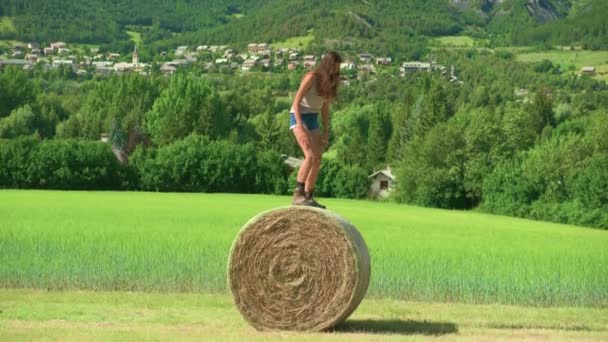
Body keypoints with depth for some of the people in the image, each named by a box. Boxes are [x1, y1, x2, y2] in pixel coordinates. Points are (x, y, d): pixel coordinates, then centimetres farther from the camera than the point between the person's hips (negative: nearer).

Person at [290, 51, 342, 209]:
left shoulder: (330, 83, 8)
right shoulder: (312, 77, -14)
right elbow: (296, 103, -16)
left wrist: (326, 132, 9)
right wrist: (301, 128, -24)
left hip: (313, 120, 8)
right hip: (299, 118, -8)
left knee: (318, 159, 2)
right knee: (310, 156, -22)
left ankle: (308, 197, 9)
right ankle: (298, 194, -21)